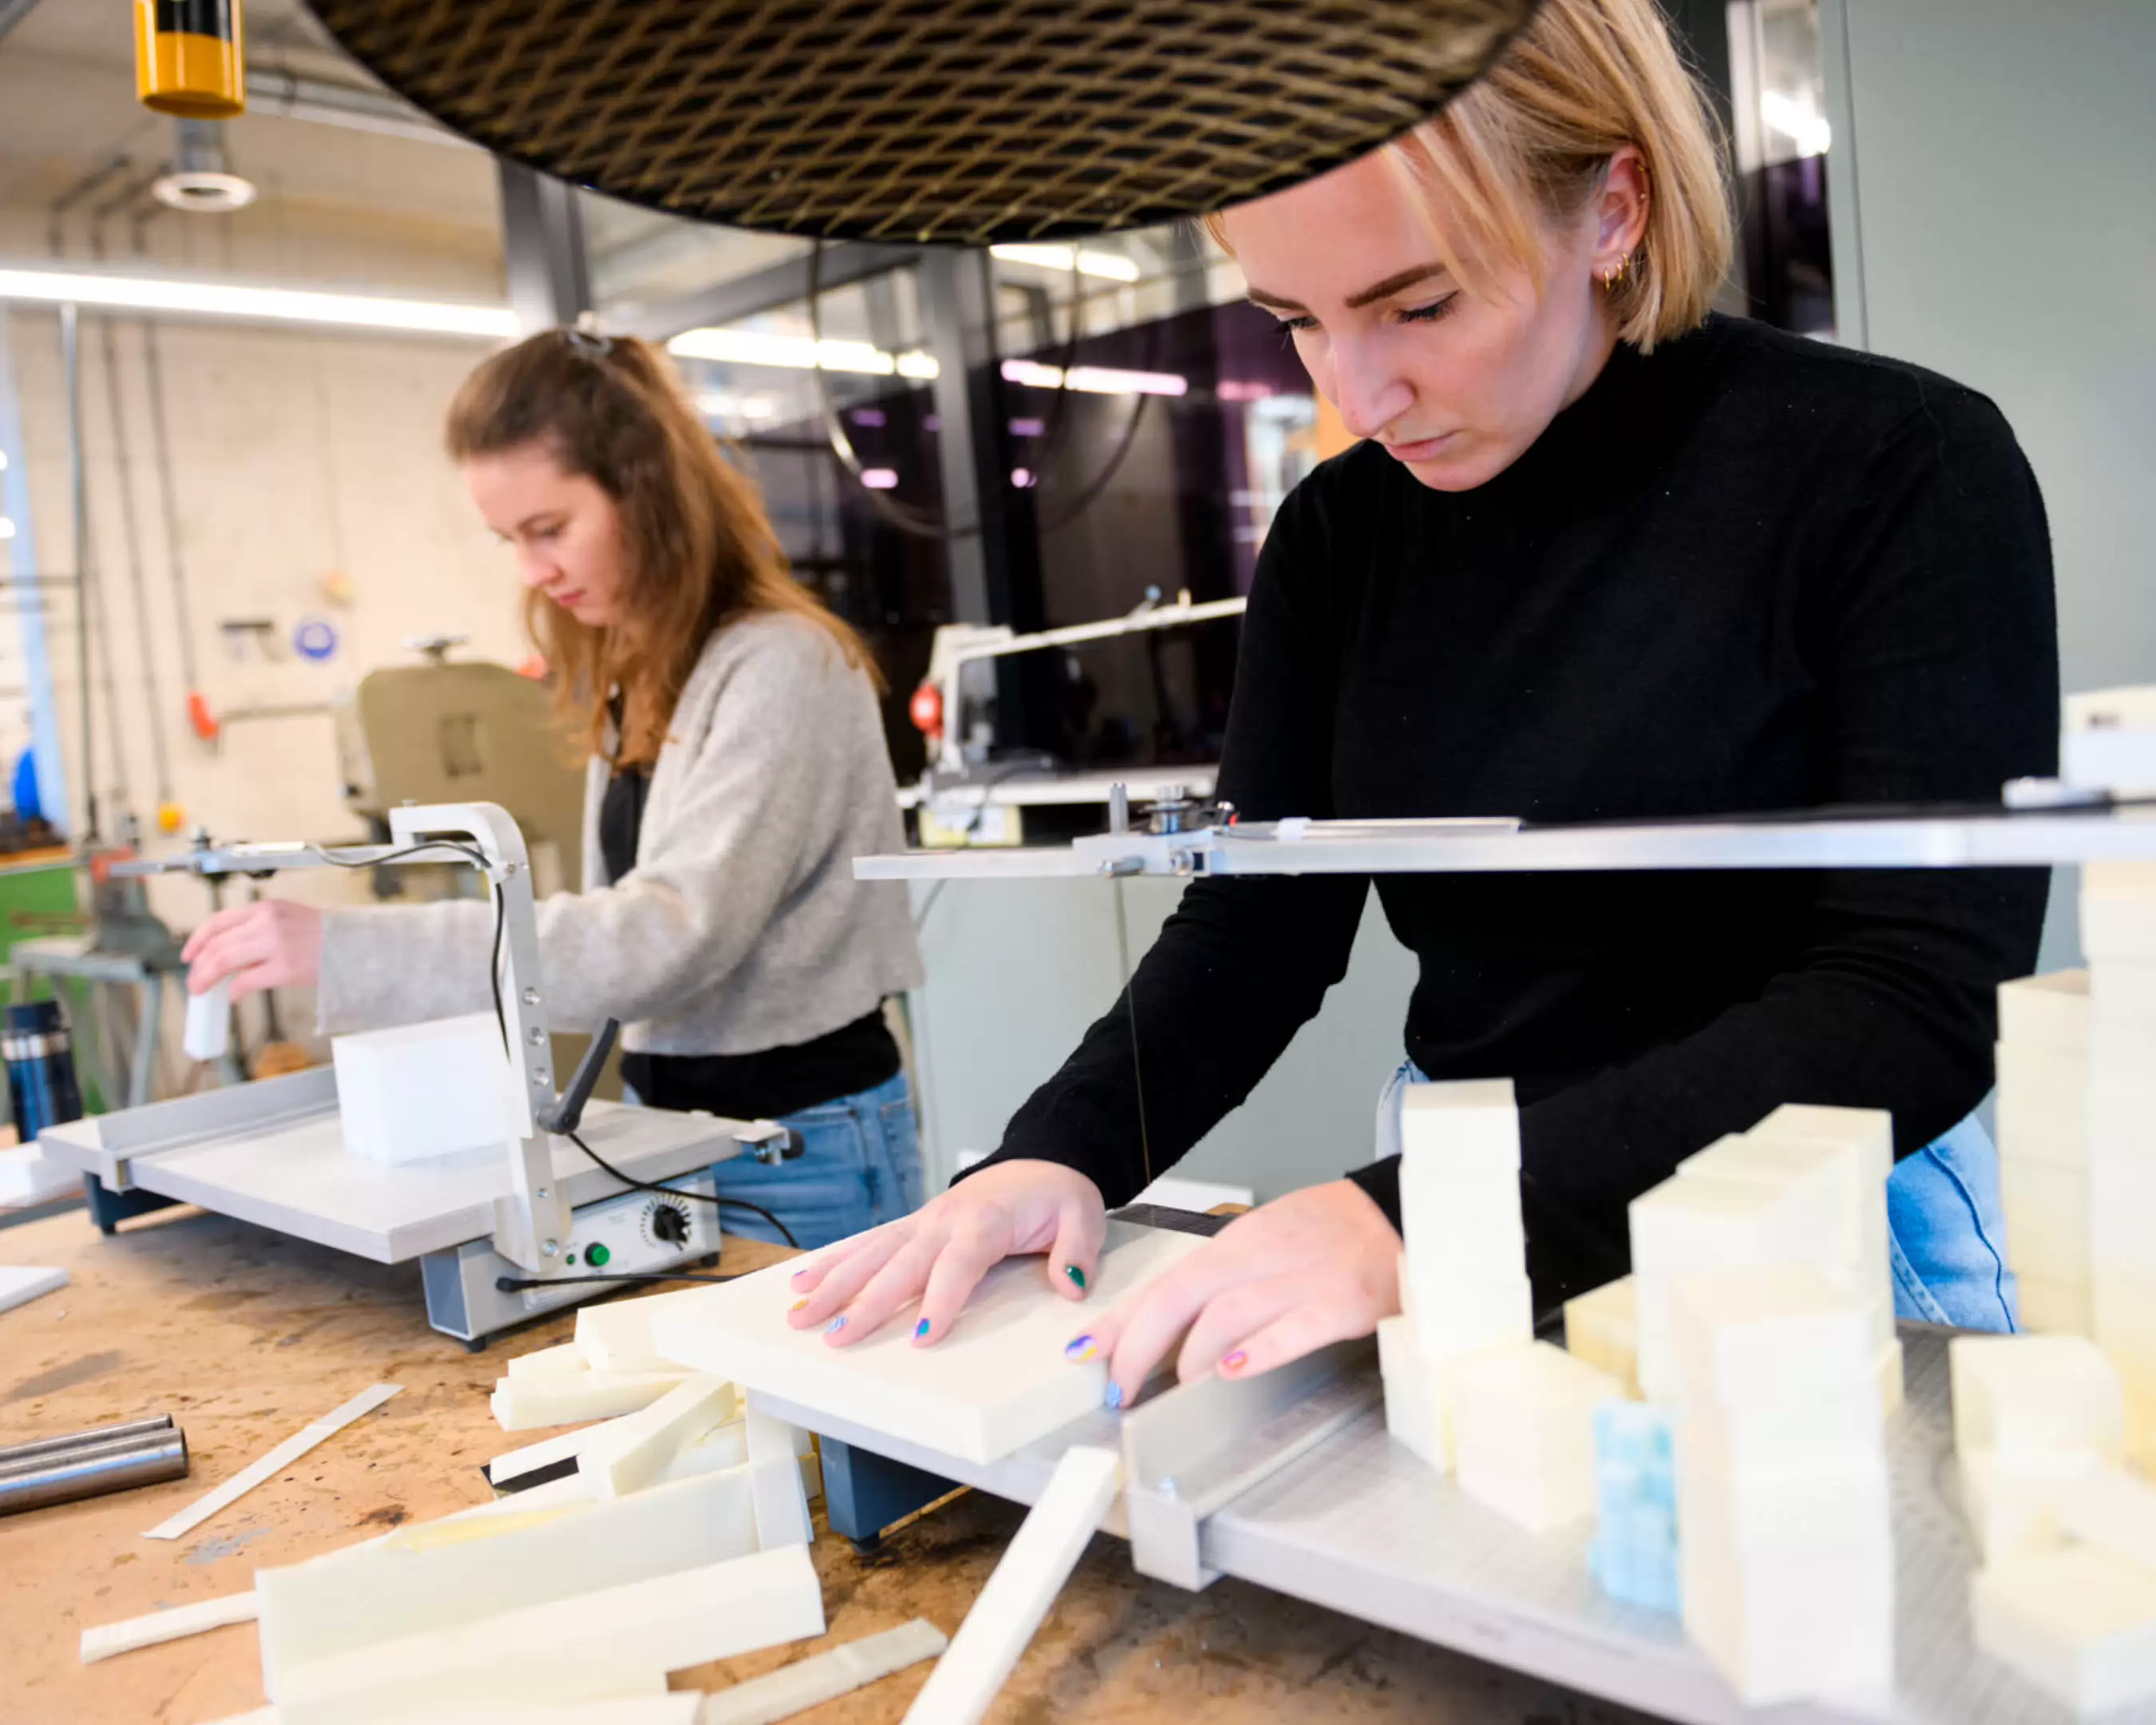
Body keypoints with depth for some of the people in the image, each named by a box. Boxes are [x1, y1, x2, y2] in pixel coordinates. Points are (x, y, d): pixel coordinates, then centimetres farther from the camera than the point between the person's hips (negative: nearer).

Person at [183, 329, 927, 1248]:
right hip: (672, 1127, 7)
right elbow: (623, 921, 8)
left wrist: (350, 948, -30)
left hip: (801, 1143, -7)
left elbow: (670, 936, -28)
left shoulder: (781, 667, -18)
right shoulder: (632, 678, 7)